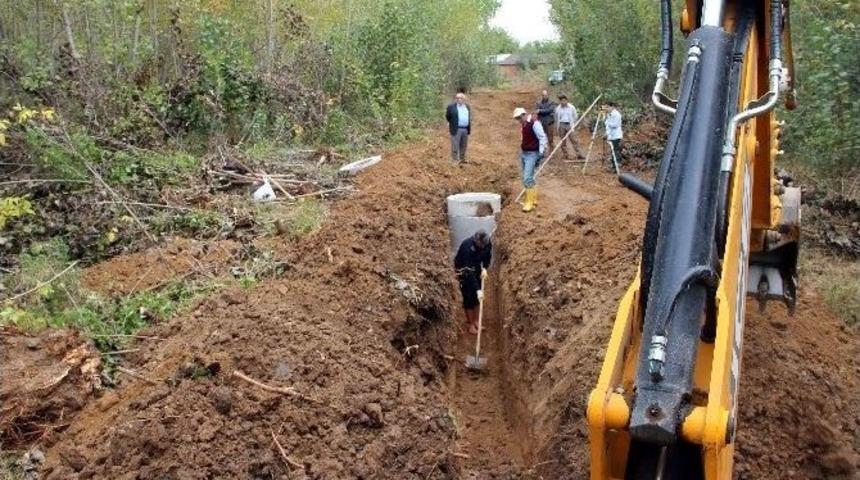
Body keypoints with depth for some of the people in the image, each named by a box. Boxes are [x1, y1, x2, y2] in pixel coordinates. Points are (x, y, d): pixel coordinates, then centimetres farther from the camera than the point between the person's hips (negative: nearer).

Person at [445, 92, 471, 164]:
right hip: (456, 129, -5)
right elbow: (447, 116, 2)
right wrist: (452, 123, 7)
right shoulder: (451, 107, -6)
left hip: (465, 129, 5)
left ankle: (462, 159, 23)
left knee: (464, 145, 12)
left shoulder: (467, 107, 11)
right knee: (455, 145, -3)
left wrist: (469, 128, 13)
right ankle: (455, 160, 2)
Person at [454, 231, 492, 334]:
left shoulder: (487, 242, -22)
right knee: (469, 297, -4)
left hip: (476, 268, 5)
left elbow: (488, 255, 0)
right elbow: (469, 271, -40)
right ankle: (471, 324, 7)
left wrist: (485, 268, -18)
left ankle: (475, 320, 22)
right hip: (463, 270, -5)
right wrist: (478, 289, -42)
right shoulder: (467, 247, -40)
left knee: (476, 297, 9)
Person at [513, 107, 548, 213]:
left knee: (527, 178, -14)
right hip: (524, 153, 9)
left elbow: (543, 137, -17)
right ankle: (533, 199, 23)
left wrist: (541, 152, -21)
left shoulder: (534, 123, -16)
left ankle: (530, 202, -9)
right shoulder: (523, 124, 12)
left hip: (532, 154, -9)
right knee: (526, 178, 12)